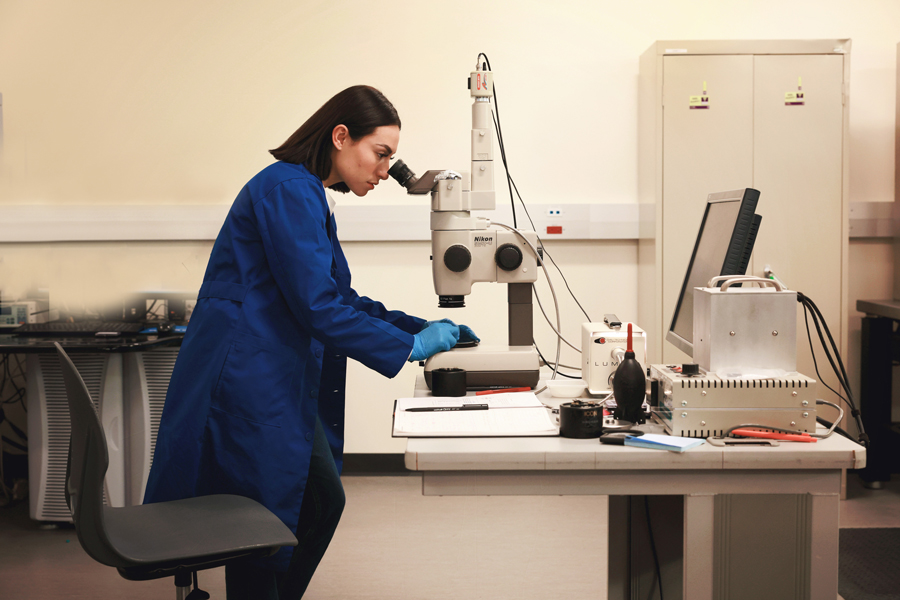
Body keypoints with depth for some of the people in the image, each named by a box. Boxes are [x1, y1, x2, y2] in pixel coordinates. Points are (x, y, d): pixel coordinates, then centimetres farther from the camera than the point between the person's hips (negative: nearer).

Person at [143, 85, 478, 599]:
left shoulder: (309, 196, 15)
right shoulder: (287, 191, -17)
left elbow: (342, 299, 19)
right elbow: (317, 306, -23)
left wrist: (421, 327, 8)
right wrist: (411, 346, -15)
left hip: (278, 381, 10)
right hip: (245, 378, -10)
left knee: (323, 500, 9)